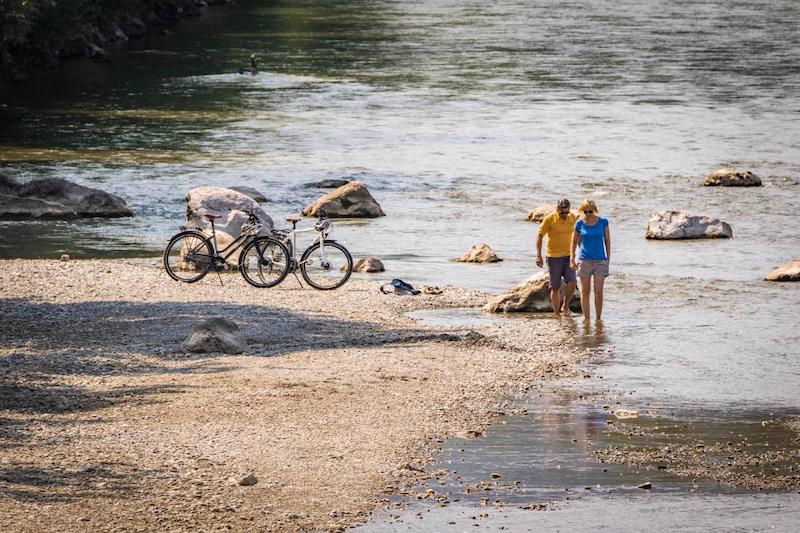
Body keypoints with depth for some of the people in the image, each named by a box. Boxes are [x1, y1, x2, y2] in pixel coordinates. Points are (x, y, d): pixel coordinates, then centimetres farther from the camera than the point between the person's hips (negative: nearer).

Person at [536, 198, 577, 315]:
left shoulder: (572, 217, 2)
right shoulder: (549, 219, -11)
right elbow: (539, 236, -8)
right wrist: (538, 255, -16)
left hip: (568, 256, 3)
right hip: (554, 257, -3)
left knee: (572, 282, -13)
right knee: (555, 288, 2)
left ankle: (565, 306, 8)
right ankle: (556, 313, 12)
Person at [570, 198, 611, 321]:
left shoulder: (603, 222, -1)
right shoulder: (579, 224, -1)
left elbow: (607, 241, 5)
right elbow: (574, 242, 8)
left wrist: (608, 259, 2)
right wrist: (572, 259, -2)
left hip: (600, 260, 0)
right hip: (584, 260, 0)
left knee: (598, 291, -3)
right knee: (585, 291, 3)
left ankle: (599, 318, 7)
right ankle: (587, 318, 9)